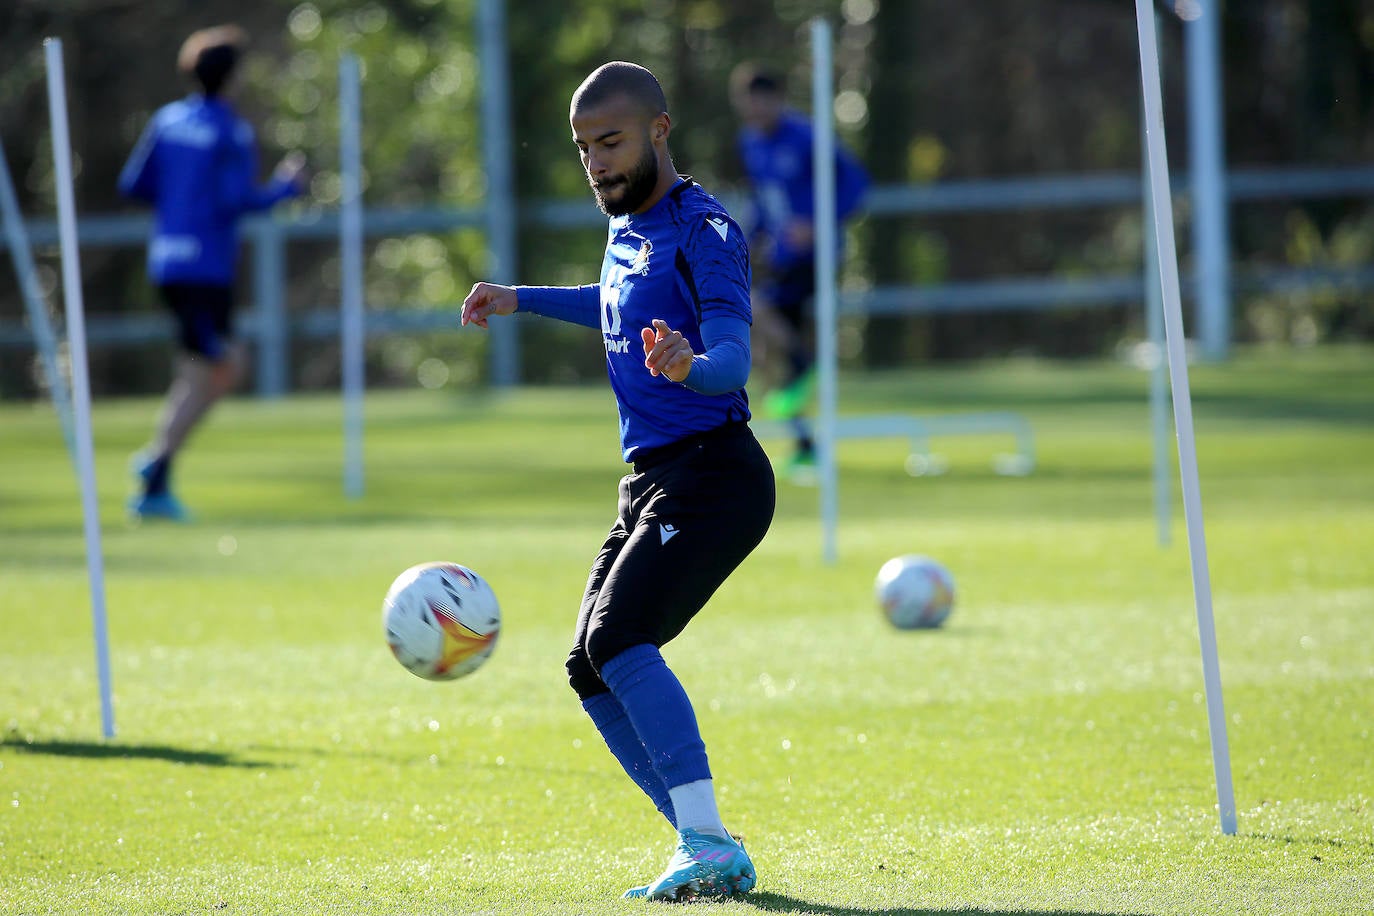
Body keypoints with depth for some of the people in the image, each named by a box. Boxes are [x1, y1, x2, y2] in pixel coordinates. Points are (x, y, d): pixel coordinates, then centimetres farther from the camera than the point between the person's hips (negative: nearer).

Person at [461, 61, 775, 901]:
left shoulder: (706, 233, -14)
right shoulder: (629, 226, 14)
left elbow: (734, 359, -28)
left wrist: (690, 367, -49)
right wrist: (522, 300, 34)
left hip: (712, 475, -10)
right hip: (654, 483, 10)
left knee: (618, 637, -27)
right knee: (594, 672, 5)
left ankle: (708, 843, -32)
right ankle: (713, 858, 8)